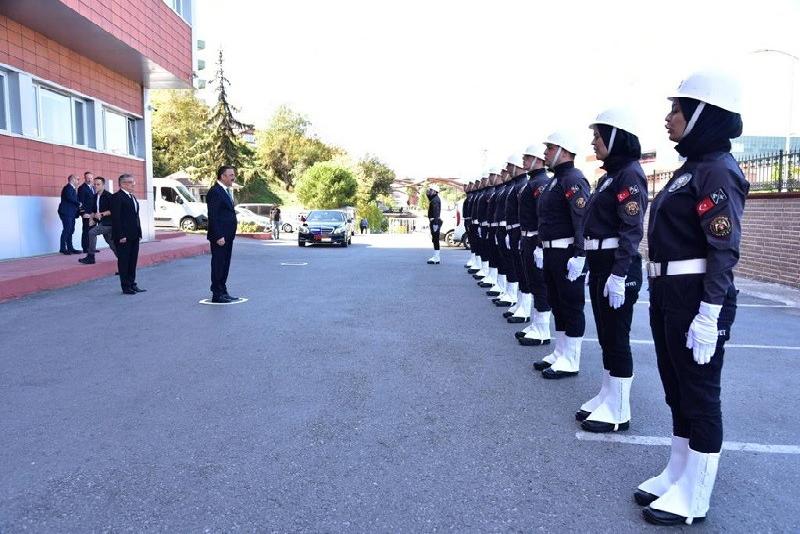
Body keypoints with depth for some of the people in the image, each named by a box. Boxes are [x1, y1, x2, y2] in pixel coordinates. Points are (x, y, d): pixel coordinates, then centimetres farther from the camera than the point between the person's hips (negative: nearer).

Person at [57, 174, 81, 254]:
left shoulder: (72, 188, 20)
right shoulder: (68, 188, -10)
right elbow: (69, 197, -26)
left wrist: (78, 208, 5)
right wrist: (78, 203, -17)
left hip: (71, 213, 10)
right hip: (66, 213, -10)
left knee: (70, 231, 10)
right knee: (67, 230, -9)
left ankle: (70, 248, 13)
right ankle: (62, 248, -4)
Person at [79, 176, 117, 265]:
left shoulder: (108, 196, -12)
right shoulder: (95, 196, 10)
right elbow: (93, 209, 16)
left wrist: (102, 214, -24)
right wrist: (92, 218, -1)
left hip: (108, 223, -8)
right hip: (101, 223, 8)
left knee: (92, 232, -20)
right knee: (110, 242, 15)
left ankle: (90, 257, -12)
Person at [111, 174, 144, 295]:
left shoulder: (133, 197, 17)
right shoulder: (117, 197, -10)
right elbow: (115, 218, -15)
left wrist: (139, 233, 13)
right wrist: (121, 235, -20)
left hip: (134, 236, 8)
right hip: (124, 236, -8)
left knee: (133, 261, 13)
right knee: (124, 261, 0)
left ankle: (132, 284, 21)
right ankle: (126, 287, 5)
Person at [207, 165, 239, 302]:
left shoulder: (226, 191, 16)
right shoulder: (215, 192, -14)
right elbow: (213, 216, -19)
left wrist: (229, 235, 17)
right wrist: (218, 236, -22)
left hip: (227, 236, 10)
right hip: (219, 236, -10)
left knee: (225, 264, 14)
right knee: (218, 265, -2)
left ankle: (223, 292, 23)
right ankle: (217, 295, 4)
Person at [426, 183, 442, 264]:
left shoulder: (435, 200, -16)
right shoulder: (433, 199, 17)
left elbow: (436, 212, -25)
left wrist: (435, 223, -29)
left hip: (435, 221, -11)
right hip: (434, 221, 11)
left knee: (435, 239, -9)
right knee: (435, 239, 15)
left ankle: (436, 258, -8)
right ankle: (436, 256, 22)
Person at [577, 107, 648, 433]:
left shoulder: (630, 175, -13)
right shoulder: (611, 175, 15)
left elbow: (632, 231, -19)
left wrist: (618, 276, -23)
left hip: (618, 268, -9)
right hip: (600, 265, 9)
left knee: (617, 338, -1)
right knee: (605, 336, 16)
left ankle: (619, 412, 11)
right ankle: (607, 397, 28)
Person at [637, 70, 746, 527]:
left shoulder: (718, 171, -15)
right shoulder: (691, 166, 13)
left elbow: (725, 250, -20)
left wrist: (709, 315, -23)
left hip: (696, 301, -9)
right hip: (668, 296, 10)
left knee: (700, 397, 3)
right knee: (677, 391, 18)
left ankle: (694, 498, 18)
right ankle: (677, 476, 33)